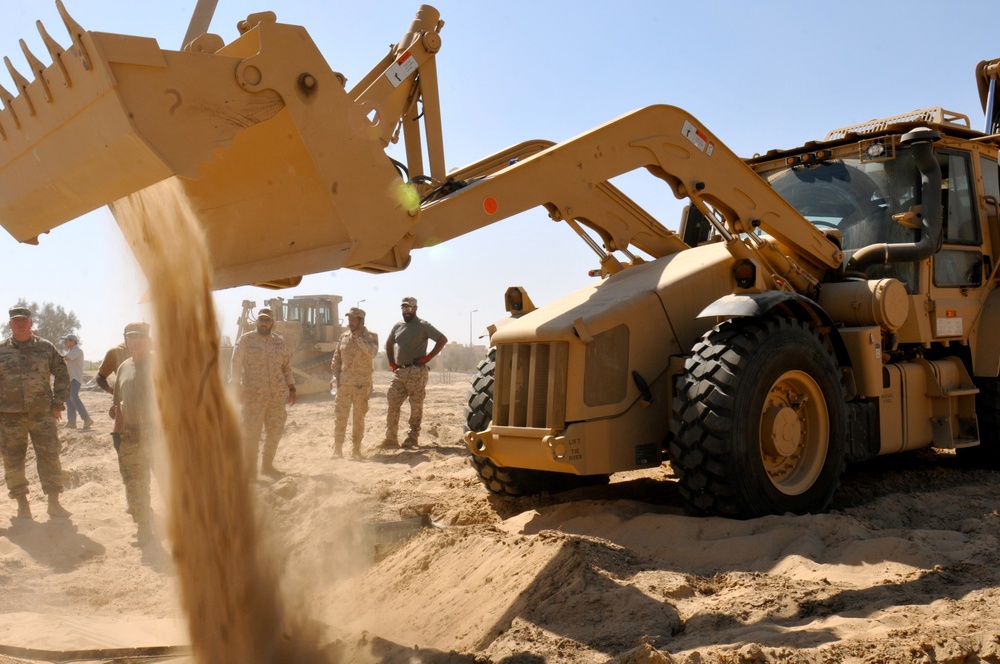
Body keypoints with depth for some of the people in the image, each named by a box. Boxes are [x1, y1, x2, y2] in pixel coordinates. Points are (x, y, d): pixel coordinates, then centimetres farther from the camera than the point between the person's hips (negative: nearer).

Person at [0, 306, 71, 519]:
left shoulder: (46, 348, 5)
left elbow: (62, 374, 9)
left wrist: (58, 403, 2)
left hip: (42, 414, -1)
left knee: (50, 458, -3)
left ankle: (54, 503, 5)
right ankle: (22, 504, 18)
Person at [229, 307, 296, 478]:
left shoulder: (280, 342, 12)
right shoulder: (245, 340, -1)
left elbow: (287, 367, 18)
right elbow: (236, 365, -4)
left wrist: (291, 388, 12)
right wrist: (236, 388, -14)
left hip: (278, 395, 5)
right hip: (253, 395, -4)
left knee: (275, 432, 10)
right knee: (251, 434, -3)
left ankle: (267, 466, 27)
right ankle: (251, 472, 7)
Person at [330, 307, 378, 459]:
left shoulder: (371, 336, -2)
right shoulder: (344, 336, 8)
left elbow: (372, 353, -21)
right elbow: (336, 358, 13)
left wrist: (359, 337, -18)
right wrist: (335, 376, 2)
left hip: (362, 384, -3)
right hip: (344, 383, 3)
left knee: (359, 417, 5)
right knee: (340, 416, 3)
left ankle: (356, 449, 14)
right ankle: (337, 449, 12)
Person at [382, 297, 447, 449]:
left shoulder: (423, 326, -2)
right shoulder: (397, 326, 15)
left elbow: (443, 339, -7)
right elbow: (389, 344, 30)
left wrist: (428, 357, -11)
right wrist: (391, 363, 16)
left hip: (416, 372, -6)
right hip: (399, 372, 6)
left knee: (416, 406, -1)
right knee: (392, 404, 1)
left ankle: (412, 438, 6)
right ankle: (391, 438, 5)